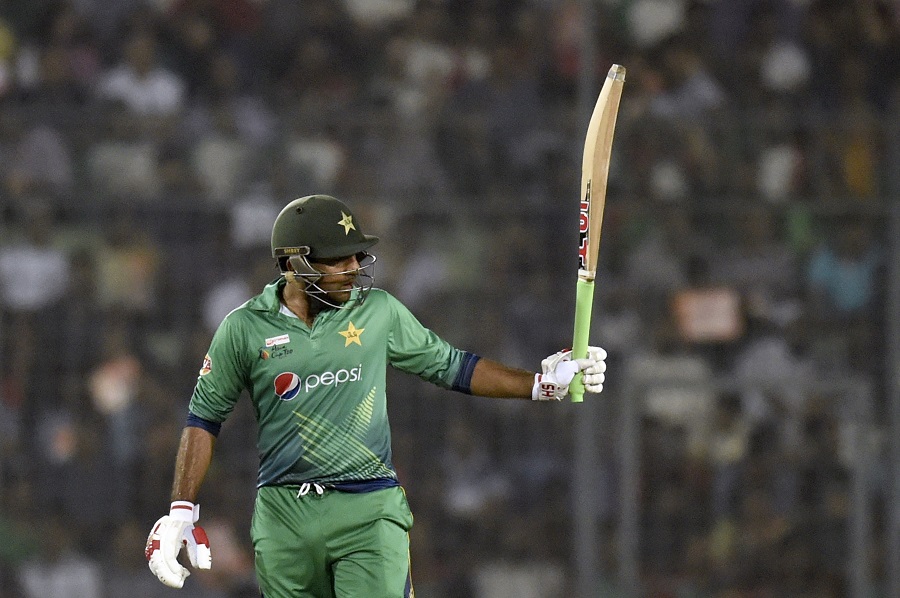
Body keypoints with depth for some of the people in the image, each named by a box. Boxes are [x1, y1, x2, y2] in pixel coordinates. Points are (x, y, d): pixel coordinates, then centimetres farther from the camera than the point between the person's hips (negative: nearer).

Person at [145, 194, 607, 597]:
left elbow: (450, 367, 14)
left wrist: (541, 383, 7)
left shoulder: (378, 311, 5)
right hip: (283, 515, 1)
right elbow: (204, 417, 8)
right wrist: (182, 511, 2)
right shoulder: (244, 328, 1)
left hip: (369, 511, -1)